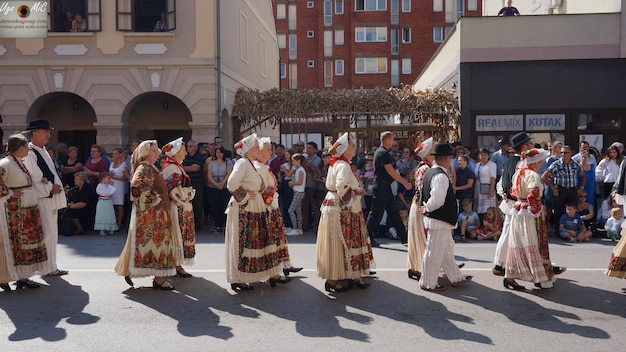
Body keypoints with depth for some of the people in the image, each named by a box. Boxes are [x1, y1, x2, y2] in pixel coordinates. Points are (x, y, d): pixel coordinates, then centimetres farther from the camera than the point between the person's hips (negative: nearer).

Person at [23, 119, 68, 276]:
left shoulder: (42, 150, 14)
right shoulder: (29, 154, -15)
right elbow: (31, 180, -19)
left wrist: (56, 187, 12)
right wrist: (50, 187, -16)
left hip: (52, 199, 10)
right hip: (42, 200, -10)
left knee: (52, 233, 13)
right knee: (48, 233, -7)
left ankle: (51, 266, 21)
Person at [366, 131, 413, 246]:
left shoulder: (380, 151, 16)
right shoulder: (383, 153, -15)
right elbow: (390, 171, -20)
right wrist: (405, 183, -17)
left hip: (385, 187, 11)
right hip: (382, 186, -11)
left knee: (393, 211, 11)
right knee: (376, 213, -3)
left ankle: (403, 237, 15)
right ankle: (368, 238, 5)